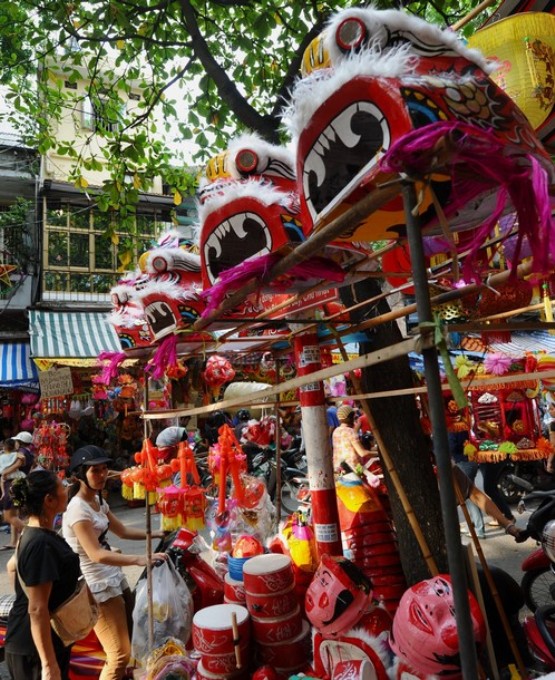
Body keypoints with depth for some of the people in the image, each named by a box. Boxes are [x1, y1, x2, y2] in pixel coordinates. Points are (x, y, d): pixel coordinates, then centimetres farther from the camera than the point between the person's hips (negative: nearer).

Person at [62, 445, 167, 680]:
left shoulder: (98, 501, 7)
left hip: (114, 579, 9)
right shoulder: (77, 509, -22)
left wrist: (155, 534, 5)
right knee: (120, 654, -2)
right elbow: (96, 555, -30)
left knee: (129, 640, 21)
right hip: (98, 587, -9)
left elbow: (122, 531, 16)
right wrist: (139, 559, -39)